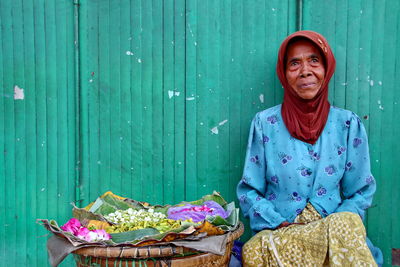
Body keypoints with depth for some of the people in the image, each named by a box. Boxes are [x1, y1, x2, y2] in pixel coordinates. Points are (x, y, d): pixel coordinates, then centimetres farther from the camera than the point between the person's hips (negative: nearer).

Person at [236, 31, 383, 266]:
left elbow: (361, 192, 8)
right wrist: (281, 226, -11)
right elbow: (249, 191, 4)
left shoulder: (348, 124, 6)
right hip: (277, 235, 0)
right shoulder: (265, 123, 3)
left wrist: (334, 227, -10)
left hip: (335, 234, 1)